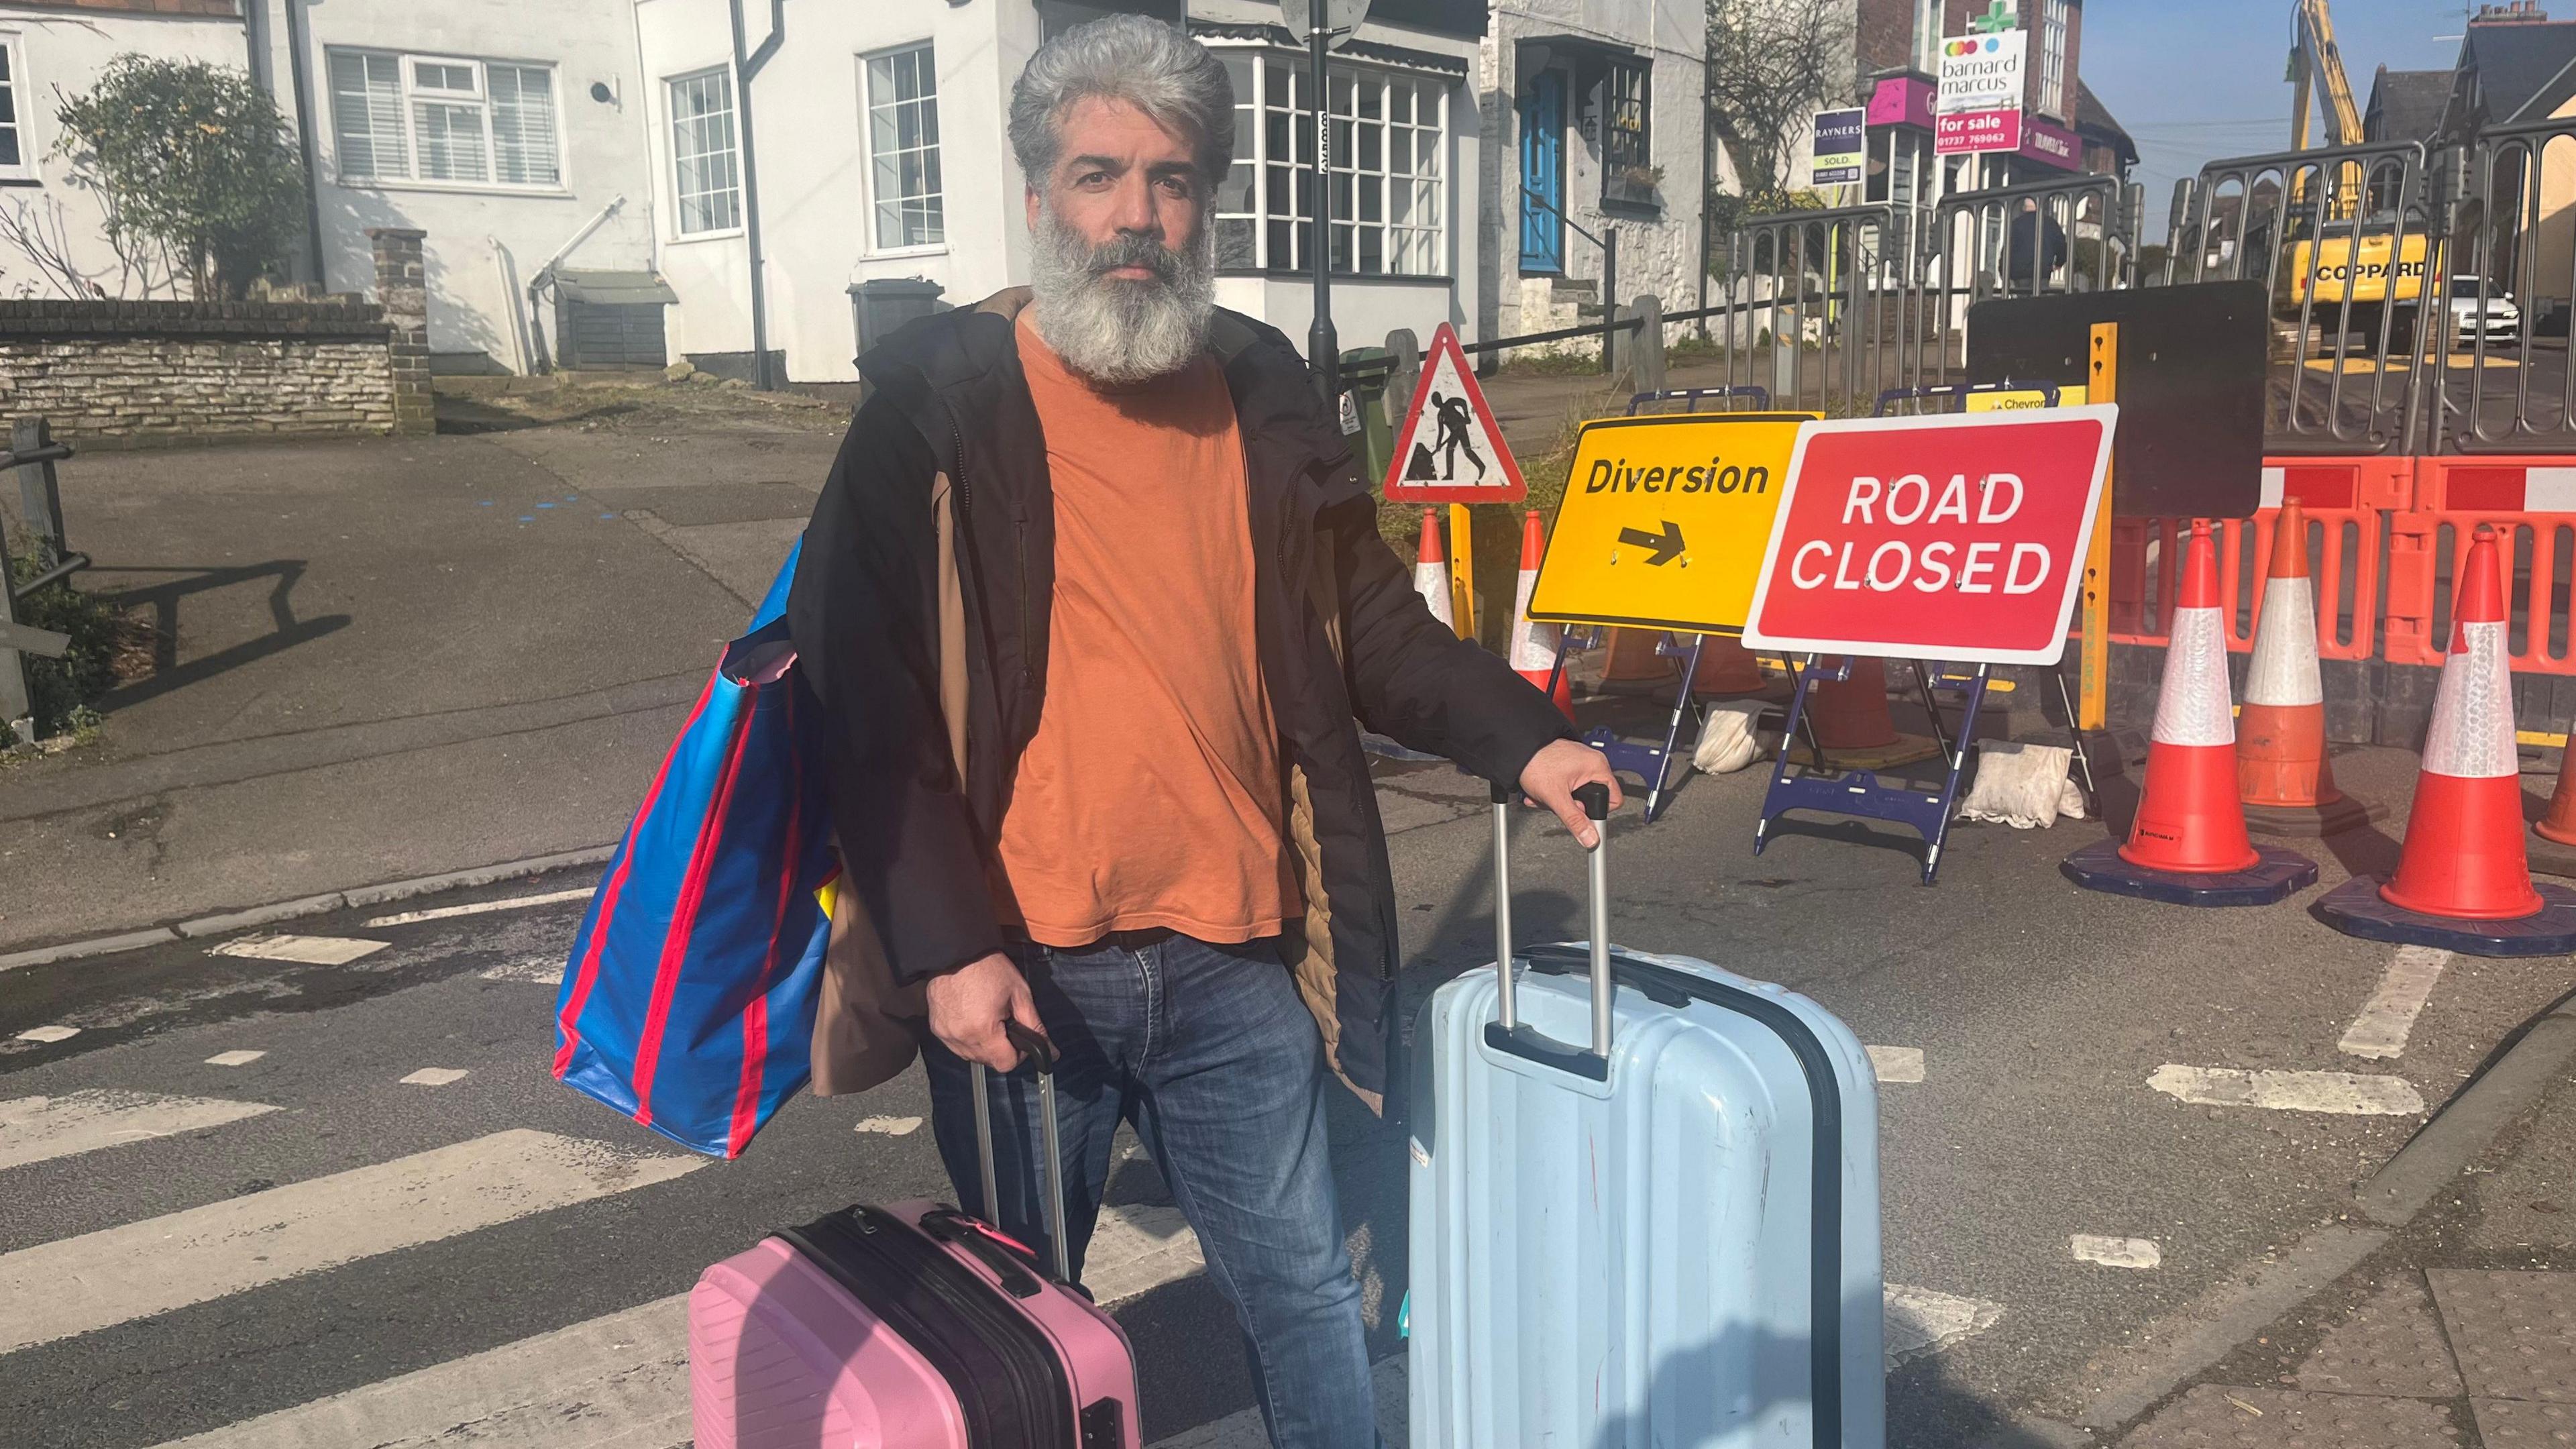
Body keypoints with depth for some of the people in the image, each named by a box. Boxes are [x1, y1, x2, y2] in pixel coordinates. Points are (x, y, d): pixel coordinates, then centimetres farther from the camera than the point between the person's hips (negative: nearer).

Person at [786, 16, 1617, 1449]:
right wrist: (946, 943, -14)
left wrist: (1521, 738, 1)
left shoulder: (1264, 389, 6)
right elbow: (867, 687, -9)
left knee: (1307, 1286, 15)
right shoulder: (937, 399, -6)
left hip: (1237, 958, 3)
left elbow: (1370, 624, 13)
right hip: (1020, 962, -2)